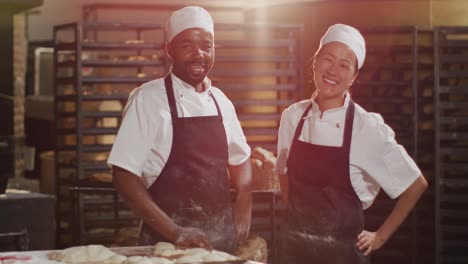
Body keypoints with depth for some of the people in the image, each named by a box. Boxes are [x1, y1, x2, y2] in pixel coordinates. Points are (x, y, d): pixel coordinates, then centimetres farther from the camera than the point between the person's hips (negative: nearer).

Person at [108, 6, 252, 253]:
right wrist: (173, 231, -17)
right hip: (167, 241, -5)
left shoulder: (220, 101, 5)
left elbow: (240, 158, 18)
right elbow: (124, 175, -13)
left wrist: (243, 208, 1)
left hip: (222, 239, 5)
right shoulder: (147, 99, -10)